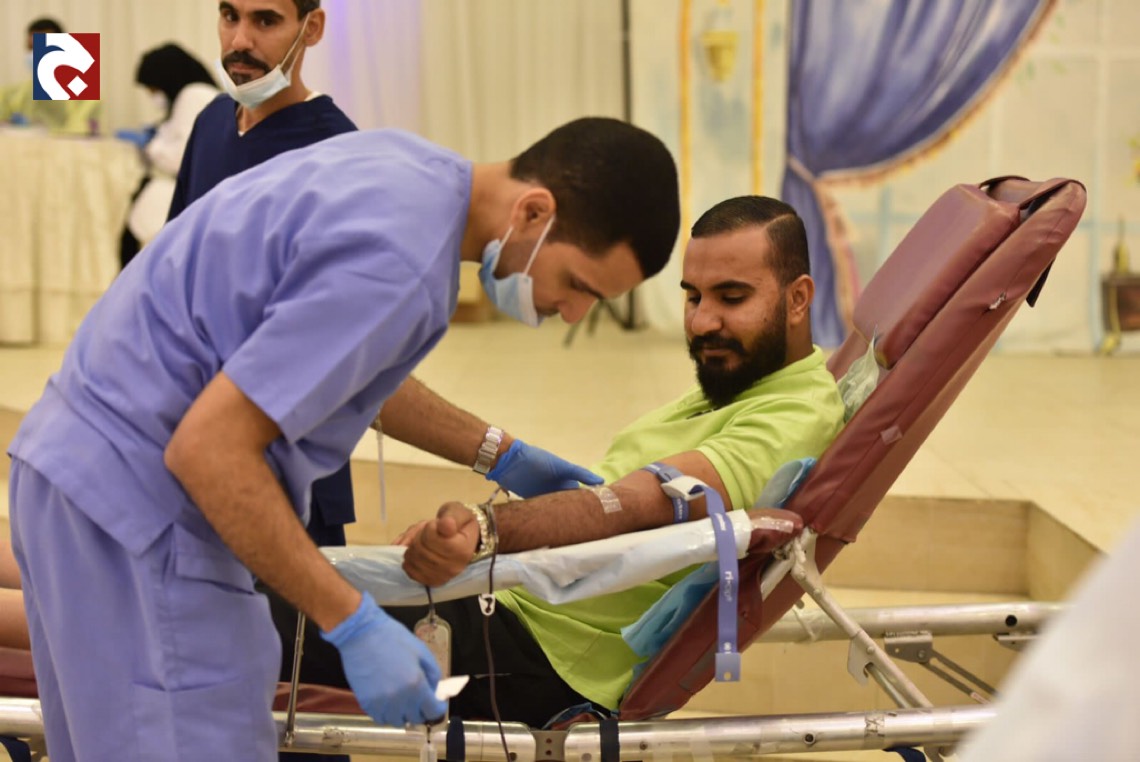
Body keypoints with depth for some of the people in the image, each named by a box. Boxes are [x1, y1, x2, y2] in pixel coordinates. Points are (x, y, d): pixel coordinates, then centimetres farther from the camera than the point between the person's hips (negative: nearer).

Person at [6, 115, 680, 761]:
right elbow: (208, 450, -26)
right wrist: (353, 625, -20)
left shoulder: (411, 164, 4)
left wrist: (496, 455, 22)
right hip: (136, 502, -10)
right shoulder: (396, 264, -25)